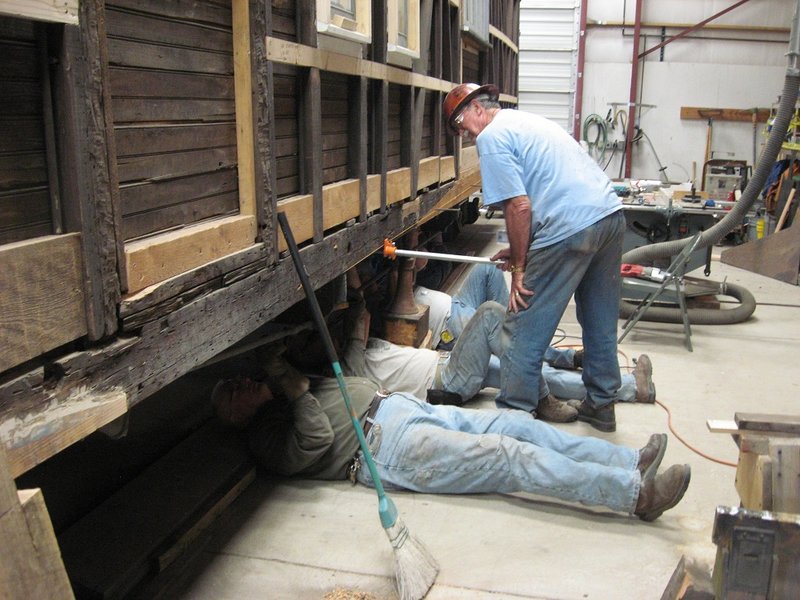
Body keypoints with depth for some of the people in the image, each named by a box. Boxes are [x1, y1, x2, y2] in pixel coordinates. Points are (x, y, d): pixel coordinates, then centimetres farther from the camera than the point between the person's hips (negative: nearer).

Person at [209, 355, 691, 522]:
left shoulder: (287, 399, 24)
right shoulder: (266, 436, 0)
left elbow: (354, 378, 26)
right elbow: (316, 443, -17)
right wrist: (295, 390, -12)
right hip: (388, 448, -9)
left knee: (515, 425, -4)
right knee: (511, 458, -19)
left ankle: (631, 462, -2)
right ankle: (636, 493, -20)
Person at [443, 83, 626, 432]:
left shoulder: (492, 136, -3)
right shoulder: (529, 121, 26)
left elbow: (520, 207, -12)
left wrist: (519, 267, -3)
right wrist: (520, 251, 24)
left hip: (572, 229, -10)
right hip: (611, 214, 10)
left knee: (525, 330, 0)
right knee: (601, 322, 19)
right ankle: (601, 405, 32)